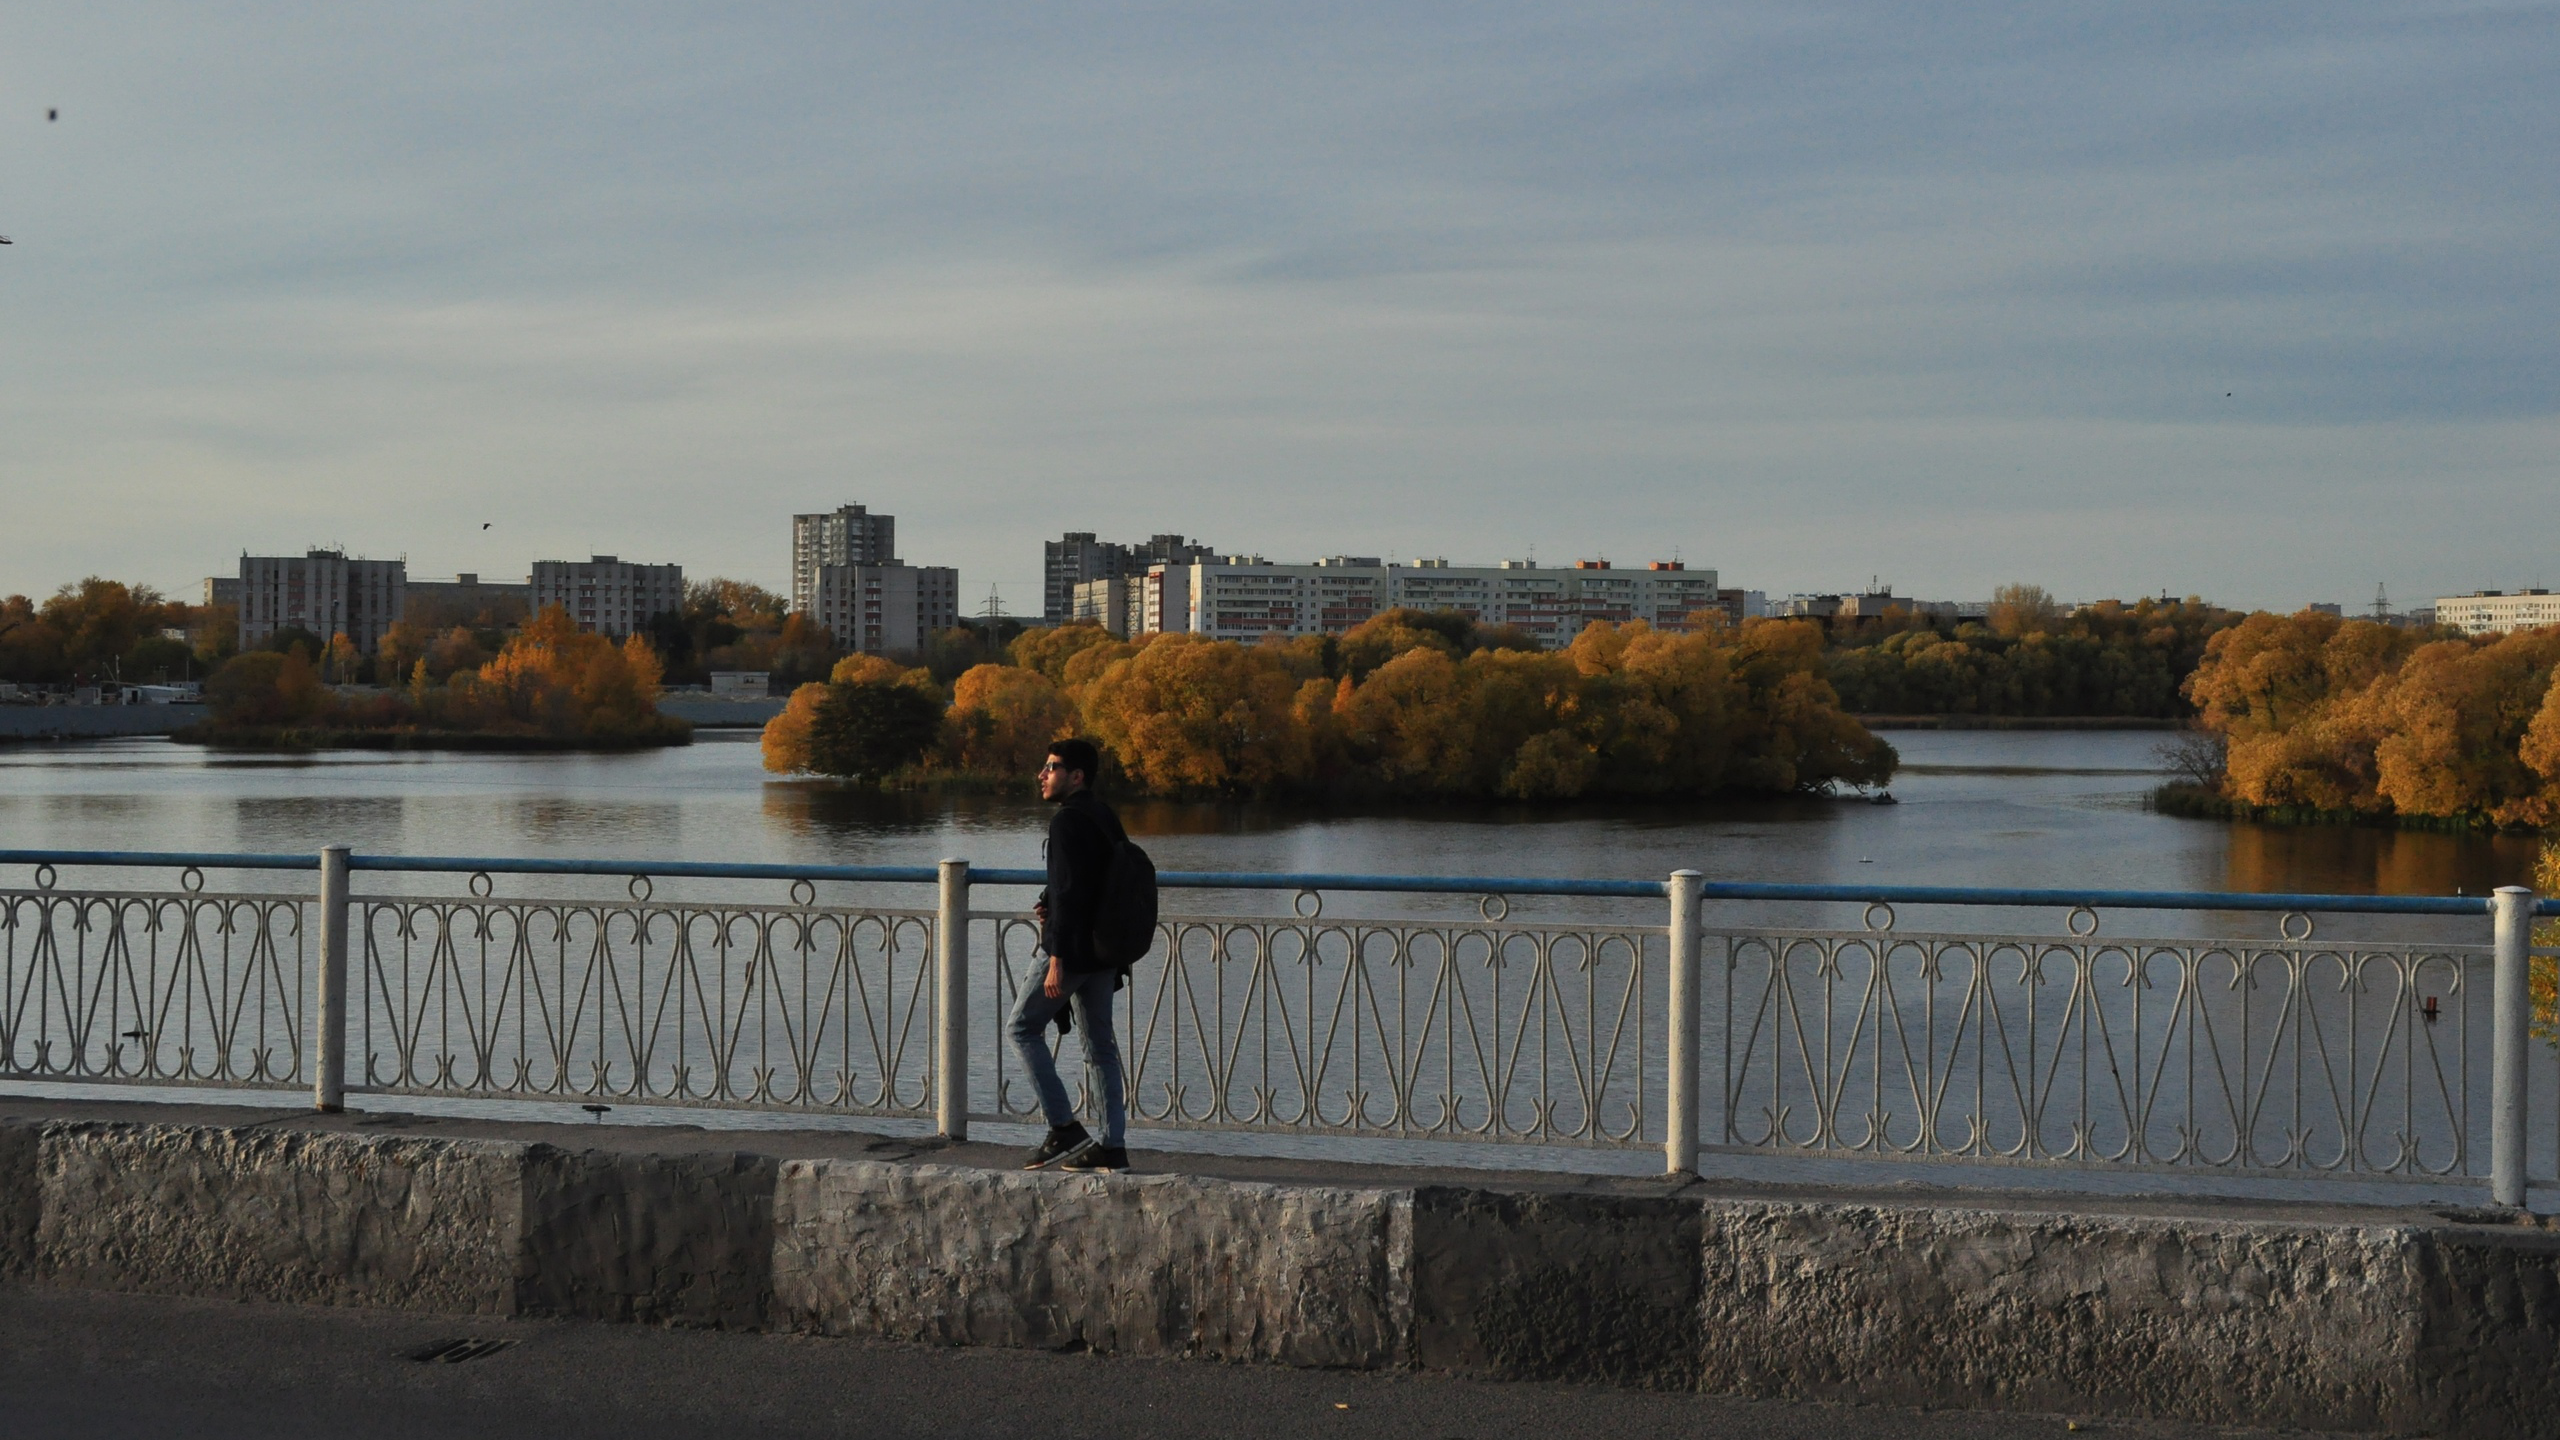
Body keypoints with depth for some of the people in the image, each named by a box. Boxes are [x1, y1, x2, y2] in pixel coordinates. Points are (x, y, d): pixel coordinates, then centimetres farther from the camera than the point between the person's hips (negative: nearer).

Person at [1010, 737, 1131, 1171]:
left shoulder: (1067, 820, -15)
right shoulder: (1105, 817, 14)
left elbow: (1069, 891, -22)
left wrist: (1057, 960, -23)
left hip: (1074, 949, -9)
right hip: (1106, 950, 9)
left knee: (1024, 1026, 3)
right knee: (1100, 1043, 10)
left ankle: (1064, 1129, -1)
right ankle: (1112, 1147, 10)